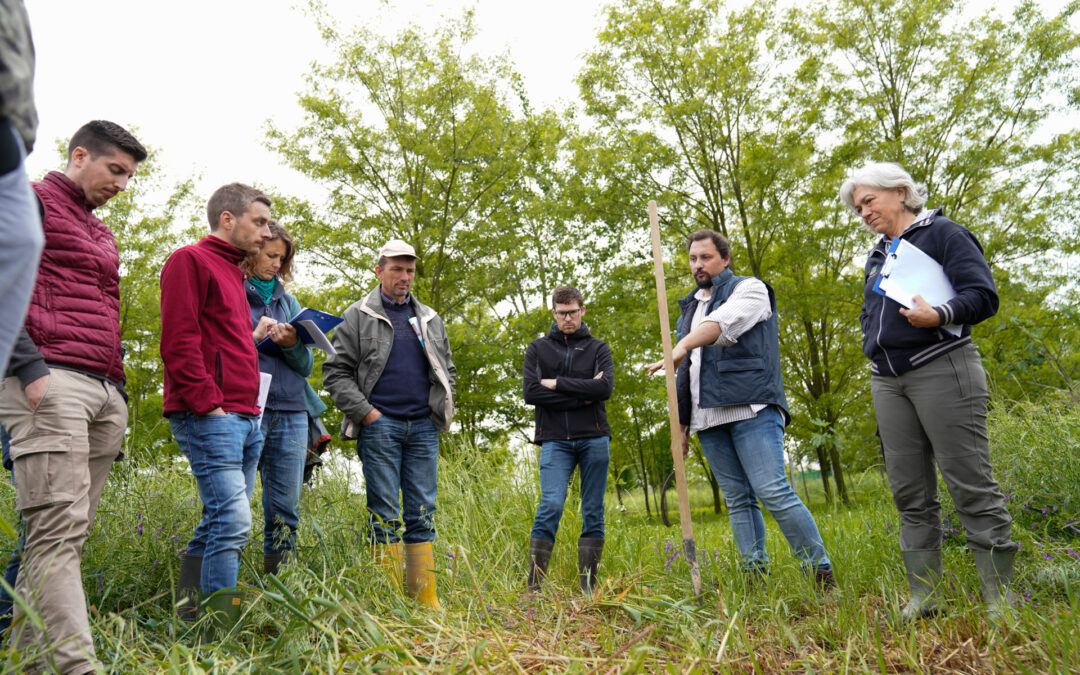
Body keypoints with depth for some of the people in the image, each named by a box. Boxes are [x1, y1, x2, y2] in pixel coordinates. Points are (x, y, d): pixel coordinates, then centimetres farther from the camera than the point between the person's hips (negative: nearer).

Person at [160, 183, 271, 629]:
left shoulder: (233, 273, 25)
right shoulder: (190, 260, -2)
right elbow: (179, 342, -12)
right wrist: (208, 404, -16)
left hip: (244, 418, 9)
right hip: (210, 417, -9)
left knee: (219, 522, 10)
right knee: (233, 519, -14)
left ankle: (188, 617, 18)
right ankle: (223, 627, -8)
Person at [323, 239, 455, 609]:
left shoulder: (430, 320, 17)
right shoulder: (357, 317, 4)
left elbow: (447, 369, 23)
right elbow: (336, 371, -1)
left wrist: (443, 409, 9)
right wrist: (365, 412, -10)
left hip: (424, 427, 4)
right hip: (380, 426, -4)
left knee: (422, 514, 6)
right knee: (385, 515, -1)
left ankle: (426, 600, 12)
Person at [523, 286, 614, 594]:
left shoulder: (598, 348, 13)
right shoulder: (538, 348, 12)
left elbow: (605, 387, -6)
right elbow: (531, 392, -4)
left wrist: (557, 383, -7)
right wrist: (582, 396, -7)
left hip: (594, 438, 2)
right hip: (555, 440, -1)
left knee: (593, 511, 3)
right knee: (550, 505, -14)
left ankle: (587, 586, 11)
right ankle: (534, 585, -9)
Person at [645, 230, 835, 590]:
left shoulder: (749, 289, 5)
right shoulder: (689, 308, 25)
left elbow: (724, 323, -19)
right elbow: (686, 372, 26)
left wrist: (682, 346, -35)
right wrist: (682, 426, 21)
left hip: (751, 409, -6)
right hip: (709, 418, 6)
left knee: (773, 491, -14)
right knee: (738, 501, 5)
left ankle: (821, 573, -4)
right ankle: (756, 578, 8)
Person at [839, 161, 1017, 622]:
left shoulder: (943, 234, 2)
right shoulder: (876, 256, 23)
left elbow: (983, 295, -7)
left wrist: (940, 315, -25)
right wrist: (874, 348, 12)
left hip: (941, 369, -7)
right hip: (887, 380, 7)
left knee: (970, 484, -7)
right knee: (909, 493, 5)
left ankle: (999, 598, 3)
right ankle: (923, 596, 11)